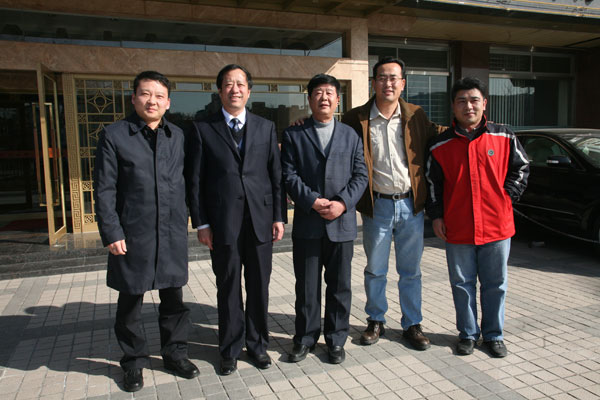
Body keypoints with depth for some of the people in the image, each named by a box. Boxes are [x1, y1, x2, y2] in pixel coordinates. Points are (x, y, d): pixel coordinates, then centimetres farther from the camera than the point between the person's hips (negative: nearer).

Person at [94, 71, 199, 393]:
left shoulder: (177, 136, 8)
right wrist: (112, 233, -10)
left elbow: (182, 183, 9)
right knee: (130, 301, 11)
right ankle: (133, 362, 29)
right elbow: (104, 190, -5)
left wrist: (184, 222, 5)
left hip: (172, 234, 3)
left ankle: (175, 353, 32)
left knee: (173, 299, 13)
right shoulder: (114, 136, -3)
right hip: (132, 234, -3)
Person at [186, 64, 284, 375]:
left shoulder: (266, 127, 9)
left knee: (259, 287, 12)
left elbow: (276, 174, 7)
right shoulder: (203, 129, 3)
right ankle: (231, 349, 28)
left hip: (261, 219, 2)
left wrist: (278, 216, 2)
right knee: (228, 289, 10)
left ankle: (257, 343, 31)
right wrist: (201, 223, -3)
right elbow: (194, 180, 2)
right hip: (223, 223, -1)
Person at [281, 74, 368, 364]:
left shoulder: (350, 135, 10)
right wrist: (312, 201, -16)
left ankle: (336, 339, 27)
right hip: (307, 223, -1)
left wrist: (342, 202, -12)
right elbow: (289, 175, -3)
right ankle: (305, 338, 26)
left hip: (342, 222, 1)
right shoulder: (293, 135, 5)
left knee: (340, 285, 10)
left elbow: (360, 175, 4)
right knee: (306, 286, 9)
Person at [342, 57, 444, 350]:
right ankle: (375, 322, 31)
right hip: (377, 205, -1)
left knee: (411, 271, 12)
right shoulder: (356, 118, -3)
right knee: (375, 270, 12)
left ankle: (412, 325, 29)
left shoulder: (416, 116, 4)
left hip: (411, 204, 2)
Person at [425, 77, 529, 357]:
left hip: (496, 226, 1)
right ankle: (468, 334, 27)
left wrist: (508, 196, 1)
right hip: (457, 229, 0)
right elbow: (432, 182, 6)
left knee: (495, 284, 11)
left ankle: (494, 335, 29)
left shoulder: (504, 138, 2)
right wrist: (436, 215, 2)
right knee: (462, 284, 10)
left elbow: (521, 169, 12)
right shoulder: (440, 145, 1)